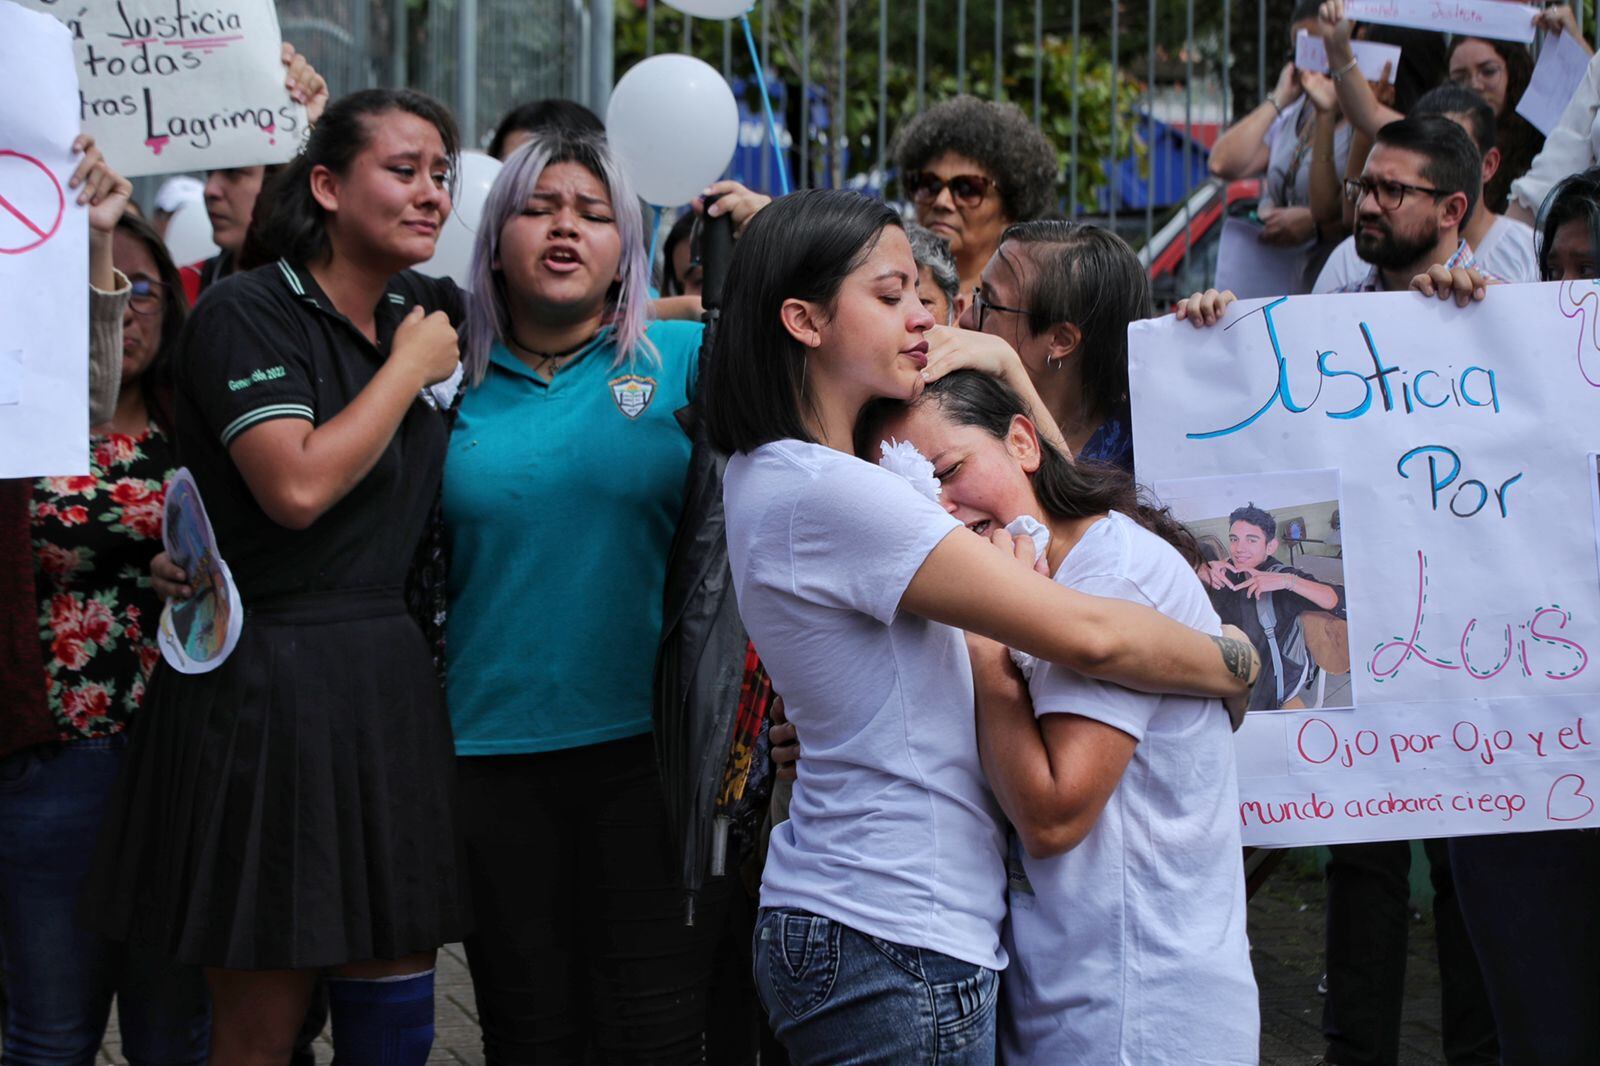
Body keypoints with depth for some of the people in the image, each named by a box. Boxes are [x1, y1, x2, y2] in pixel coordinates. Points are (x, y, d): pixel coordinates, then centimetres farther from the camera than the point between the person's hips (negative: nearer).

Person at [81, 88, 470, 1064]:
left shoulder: (421, 312, 11)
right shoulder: (247, 314, -9)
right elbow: (298, 487, -21)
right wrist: (409, 369, -10)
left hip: (391, 679, 7)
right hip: (270, 682, -7)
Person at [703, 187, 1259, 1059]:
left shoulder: (779, 476, 10)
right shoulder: (823, 490, -21)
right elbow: (1088, 635, -23)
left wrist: (1001, 361, 8)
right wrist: (1241, 665, -7)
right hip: (897, 947, -10)